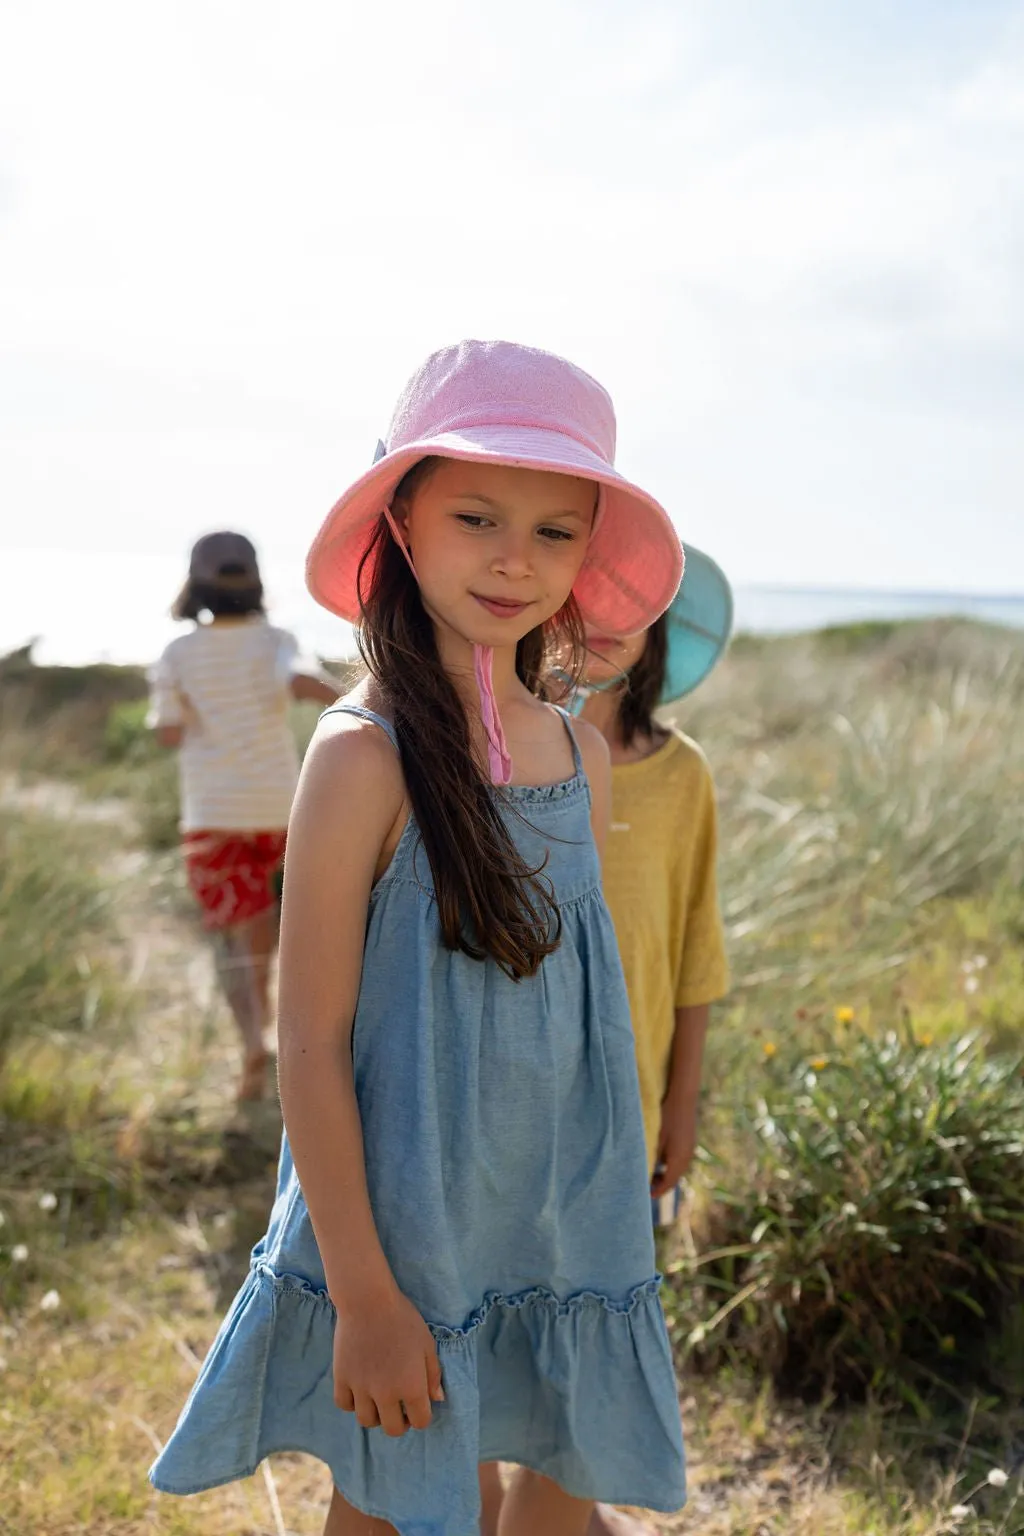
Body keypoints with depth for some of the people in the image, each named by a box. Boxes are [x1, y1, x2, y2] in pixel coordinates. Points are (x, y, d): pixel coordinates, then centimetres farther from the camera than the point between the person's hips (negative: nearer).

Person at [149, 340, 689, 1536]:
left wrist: (606, 1203, 13)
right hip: (409, 1227, -5)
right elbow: (310, 1040, -16)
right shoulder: (366, 755, -18)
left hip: (570, 1228, 6)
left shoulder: (582, 752, 0)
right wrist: (364, 1296, -15)